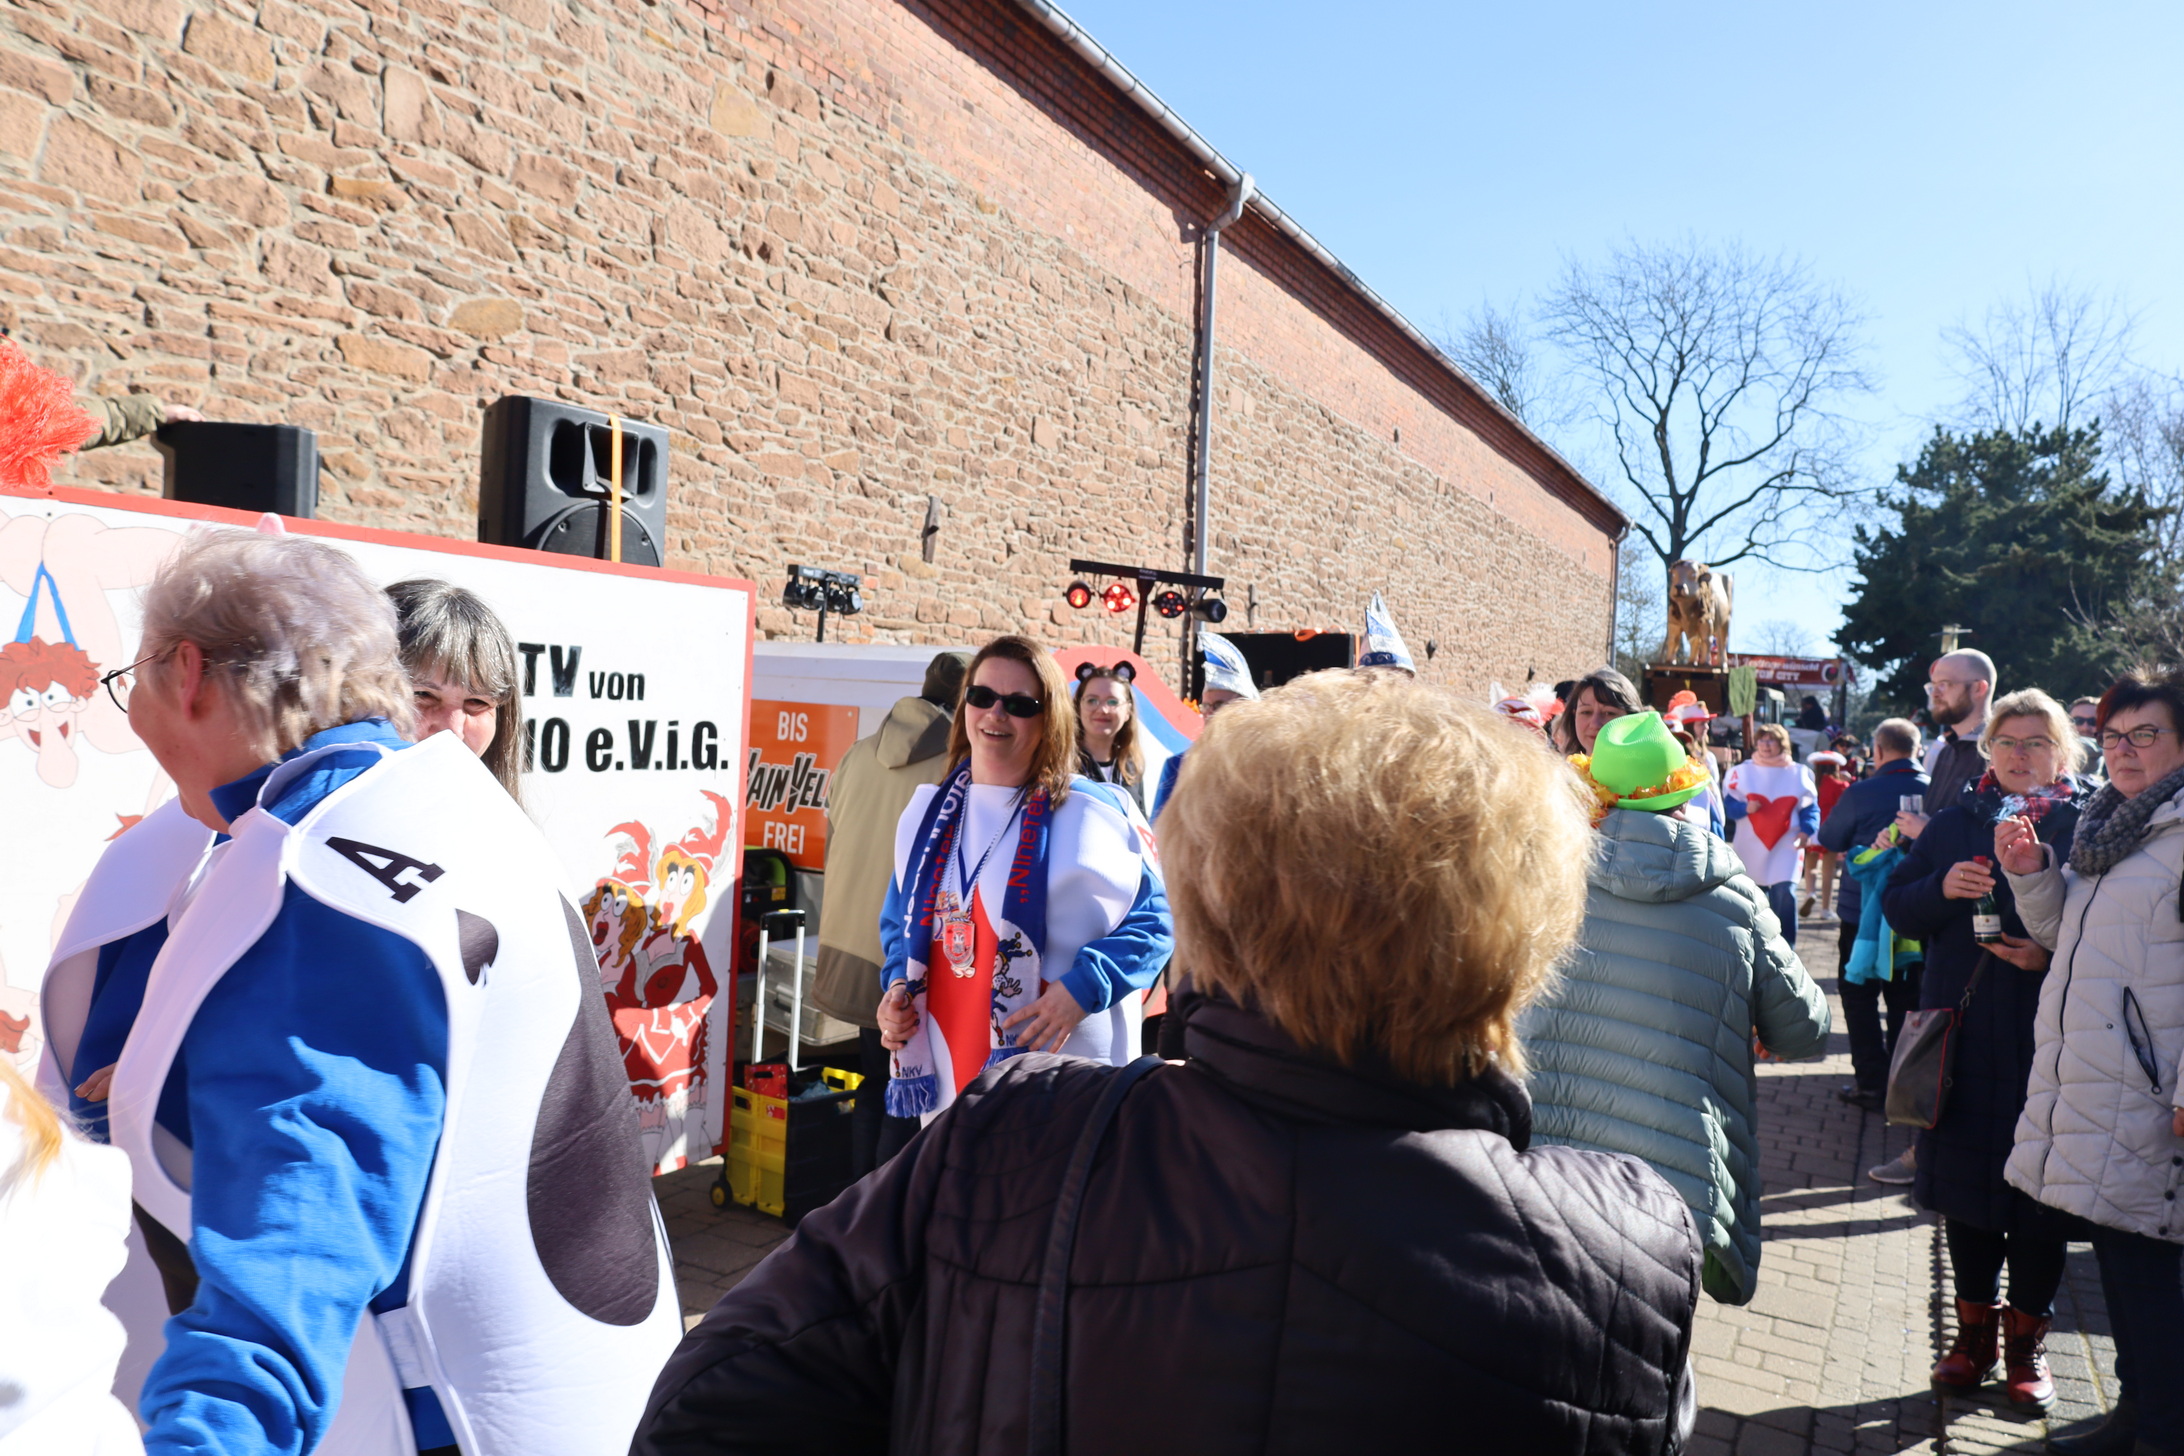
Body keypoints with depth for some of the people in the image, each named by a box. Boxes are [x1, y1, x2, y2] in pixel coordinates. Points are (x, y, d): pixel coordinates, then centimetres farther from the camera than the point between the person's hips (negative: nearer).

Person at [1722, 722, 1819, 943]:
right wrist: (1745, 808, -19)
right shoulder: (1741, 771, 4)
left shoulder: (1800, 773, 6)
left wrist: (1806, 831, -11)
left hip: (1786, 847, -1)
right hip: (1750, 848, 1)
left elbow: (1810, 808, 5)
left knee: (1784, 896, -15)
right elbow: (1728, 804, 2)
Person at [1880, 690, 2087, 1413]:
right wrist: (1942, 889, -13)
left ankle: (2027, 1341, 24)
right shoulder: (1956, 822, 8)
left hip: (2048, 1042, -2)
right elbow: (1896, 904, 6)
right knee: (1965, 1186, 11)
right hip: (1963, 1034, 3)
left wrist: (2053, 959, -20)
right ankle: (1974, 1327, 27)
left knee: (2039, 1189, 6)